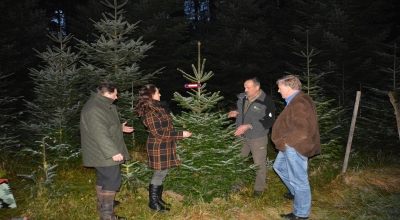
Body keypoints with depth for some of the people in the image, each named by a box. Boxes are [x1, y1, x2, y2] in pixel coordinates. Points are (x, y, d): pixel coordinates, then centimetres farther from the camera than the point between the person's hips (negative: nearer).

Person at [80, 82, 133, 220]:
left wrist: (120, 127, 27)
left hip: (103, 153, 11)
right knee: (112, 180, -5)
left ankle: (102, 203, 39)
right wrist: (113, 152, -32)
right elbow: (100, 134, -31)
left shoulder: (102, 105, 12)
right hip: (104, 154, -11)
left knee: (103, 178, 22)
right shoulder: (95, 109, -24)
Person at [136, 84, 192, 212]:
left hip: (163, 146, 9)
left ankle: (158, 199, 29)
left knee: (163, 173, 16)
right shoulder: (150, 112, -21)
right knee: (159, 173, 0)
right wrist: (181, 134, -19)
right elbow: (159, 133, -23)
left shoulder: (158, 107, 10)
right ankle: (153, 203, 15)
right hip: (158, 147, -9)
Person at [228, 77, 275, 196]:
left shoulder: (266, 102, -21)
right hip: (242, 136, 6)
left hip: (258, 138, -5)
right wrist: (236, 113, -7)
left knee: (259, 164, 11)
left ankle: (259, 188, 32)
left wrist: (249, 126, -29)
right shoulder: (242, 97, -2)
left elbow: (268, 121, -23)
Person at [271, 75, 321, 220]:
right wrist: (285, 141, 14)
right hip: (290, 146, 12)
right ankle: (296, 193, 42)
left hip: (295, 147, -12)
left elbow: (302, 130, -31)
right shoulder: (295, 101, 11)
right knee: (279, 167, 26)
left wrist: (286, 141, -18)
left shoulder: (300, 103, -24)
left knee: (298, 179, 0)